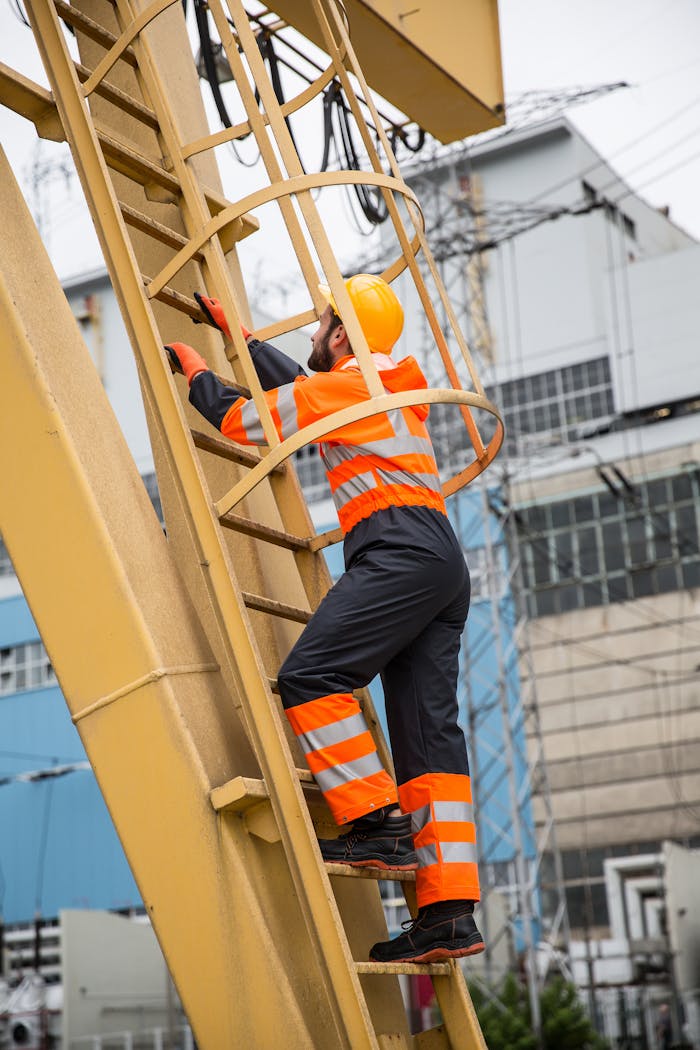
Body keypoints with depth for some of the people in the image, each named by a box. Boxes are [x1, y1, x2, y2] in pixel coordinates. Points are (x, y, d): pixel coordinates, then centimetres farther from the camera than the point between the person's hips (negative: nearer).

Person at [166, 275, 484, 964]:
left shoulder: (340, 386, 3)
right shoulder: (391, 387, 30)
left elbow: (239, 420, 10)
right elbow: (294, 384, 44)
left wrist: (196, 371, 27)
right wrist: (234, 330, 51)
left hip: (399, 551, -9)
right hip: (441, 559, 9)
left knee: (309, 677, -15)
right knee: (428, 732, 0)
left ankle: (379, 824, -21)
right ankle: (450, 913, -6)